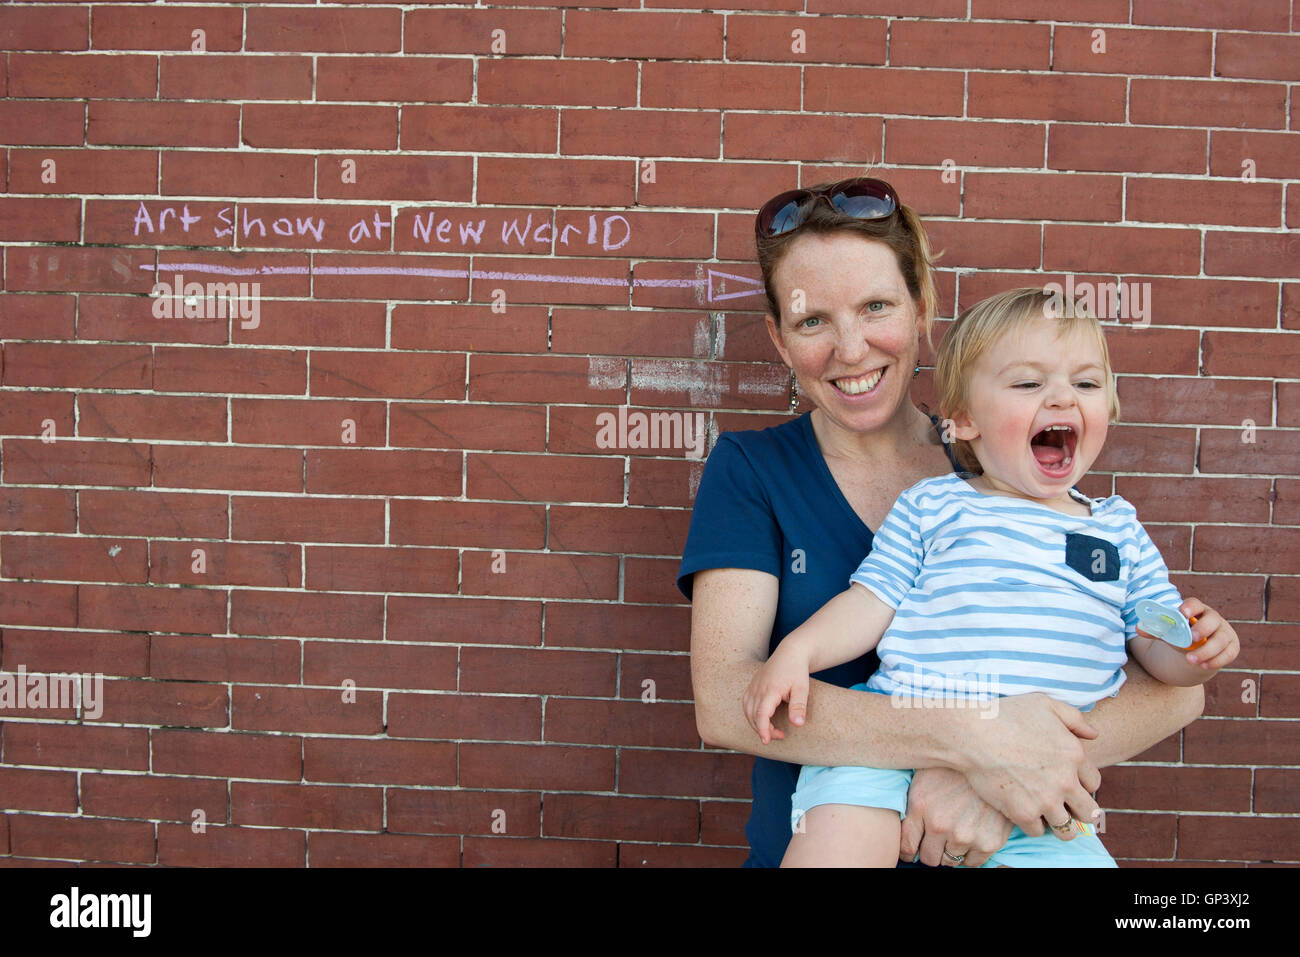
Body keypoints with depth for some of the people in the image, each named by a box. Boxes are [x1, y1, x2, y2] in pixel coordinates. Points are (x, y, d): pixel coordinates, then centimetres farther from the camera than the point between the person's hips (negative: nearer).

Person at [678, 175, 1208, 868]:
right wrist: (971, 742, -25)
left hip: (1003, 845, 1)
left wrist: (1007, 770, -23)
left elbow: (1174, 686, -6)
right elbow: (723, 700, -16)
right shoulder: (748, 470, -3)